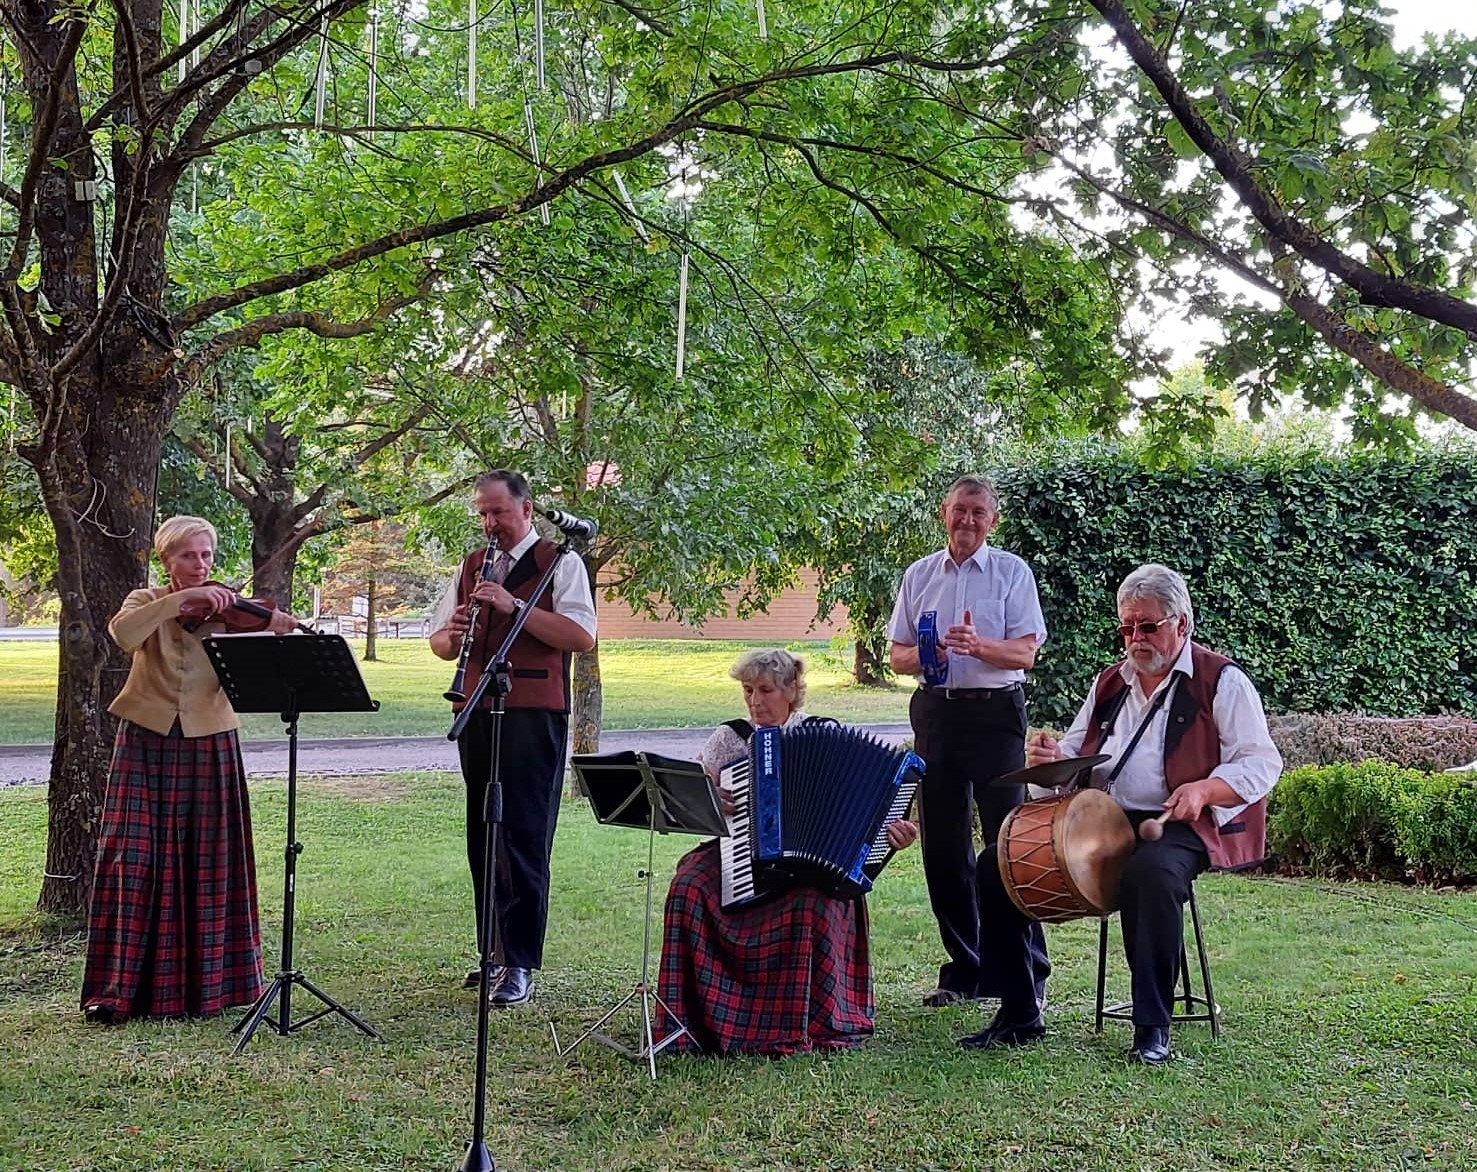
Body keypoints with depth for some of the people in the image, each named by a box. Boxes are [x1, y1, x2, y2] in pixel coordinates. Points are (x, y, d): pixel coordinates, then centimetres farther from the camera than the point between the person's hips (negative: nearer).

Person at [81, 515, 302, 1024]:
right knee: (134, 858, -4)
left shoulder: (229, 608, 5)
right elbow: (123, 633, -21)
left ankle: (206, 982, 14)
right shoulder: (147, 601, 4)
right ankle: (118, 987, 1)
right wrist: (182, 598, -27)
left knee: (208, 861, 4)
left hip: (209, 746, 1)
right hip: (147, 743, -1)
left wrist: (275, 631, -30)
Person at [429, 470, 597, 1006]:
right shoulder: (471, 566, 17)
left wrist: (514, 605, -20)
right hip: (478, 714, 6)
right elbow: (439, 641, 19)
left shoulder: (559, 563, -1)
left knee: (525, 840, -6)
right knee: (483, 838, 10)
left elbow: (582, 636, -14)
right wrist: (452, 636, -5)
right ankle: (494, 951, 20)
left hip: (533, 715, -6)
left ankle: (519, 965, -3)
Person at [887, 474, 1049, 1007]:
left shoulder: (1012, 572, 3)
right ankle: (964, 970, 15)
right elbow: (897, 655, 12)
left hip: (996, 710, -4)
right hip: (936, 710, 4)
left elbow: (1025, 652, -6)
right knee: (943, 844, 6)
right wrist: (921, 655, -11)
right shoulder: (919, 574, 13)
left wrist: (979, 645, -25)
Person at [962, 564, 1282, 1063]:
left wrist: (1203, 789, -24)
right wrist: (1054, 757, 1)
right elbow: (1077, 752, 26)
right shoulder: (1109, 683, 20)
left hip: (1178, 826, -6)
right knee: (997, 864, -9)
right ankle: (1018, 1015, -2)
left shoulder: (1221, 681, 1)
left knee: (1152, 872, -41)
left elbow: (1261, 764, -6)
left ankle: (1153, 1027, -28)